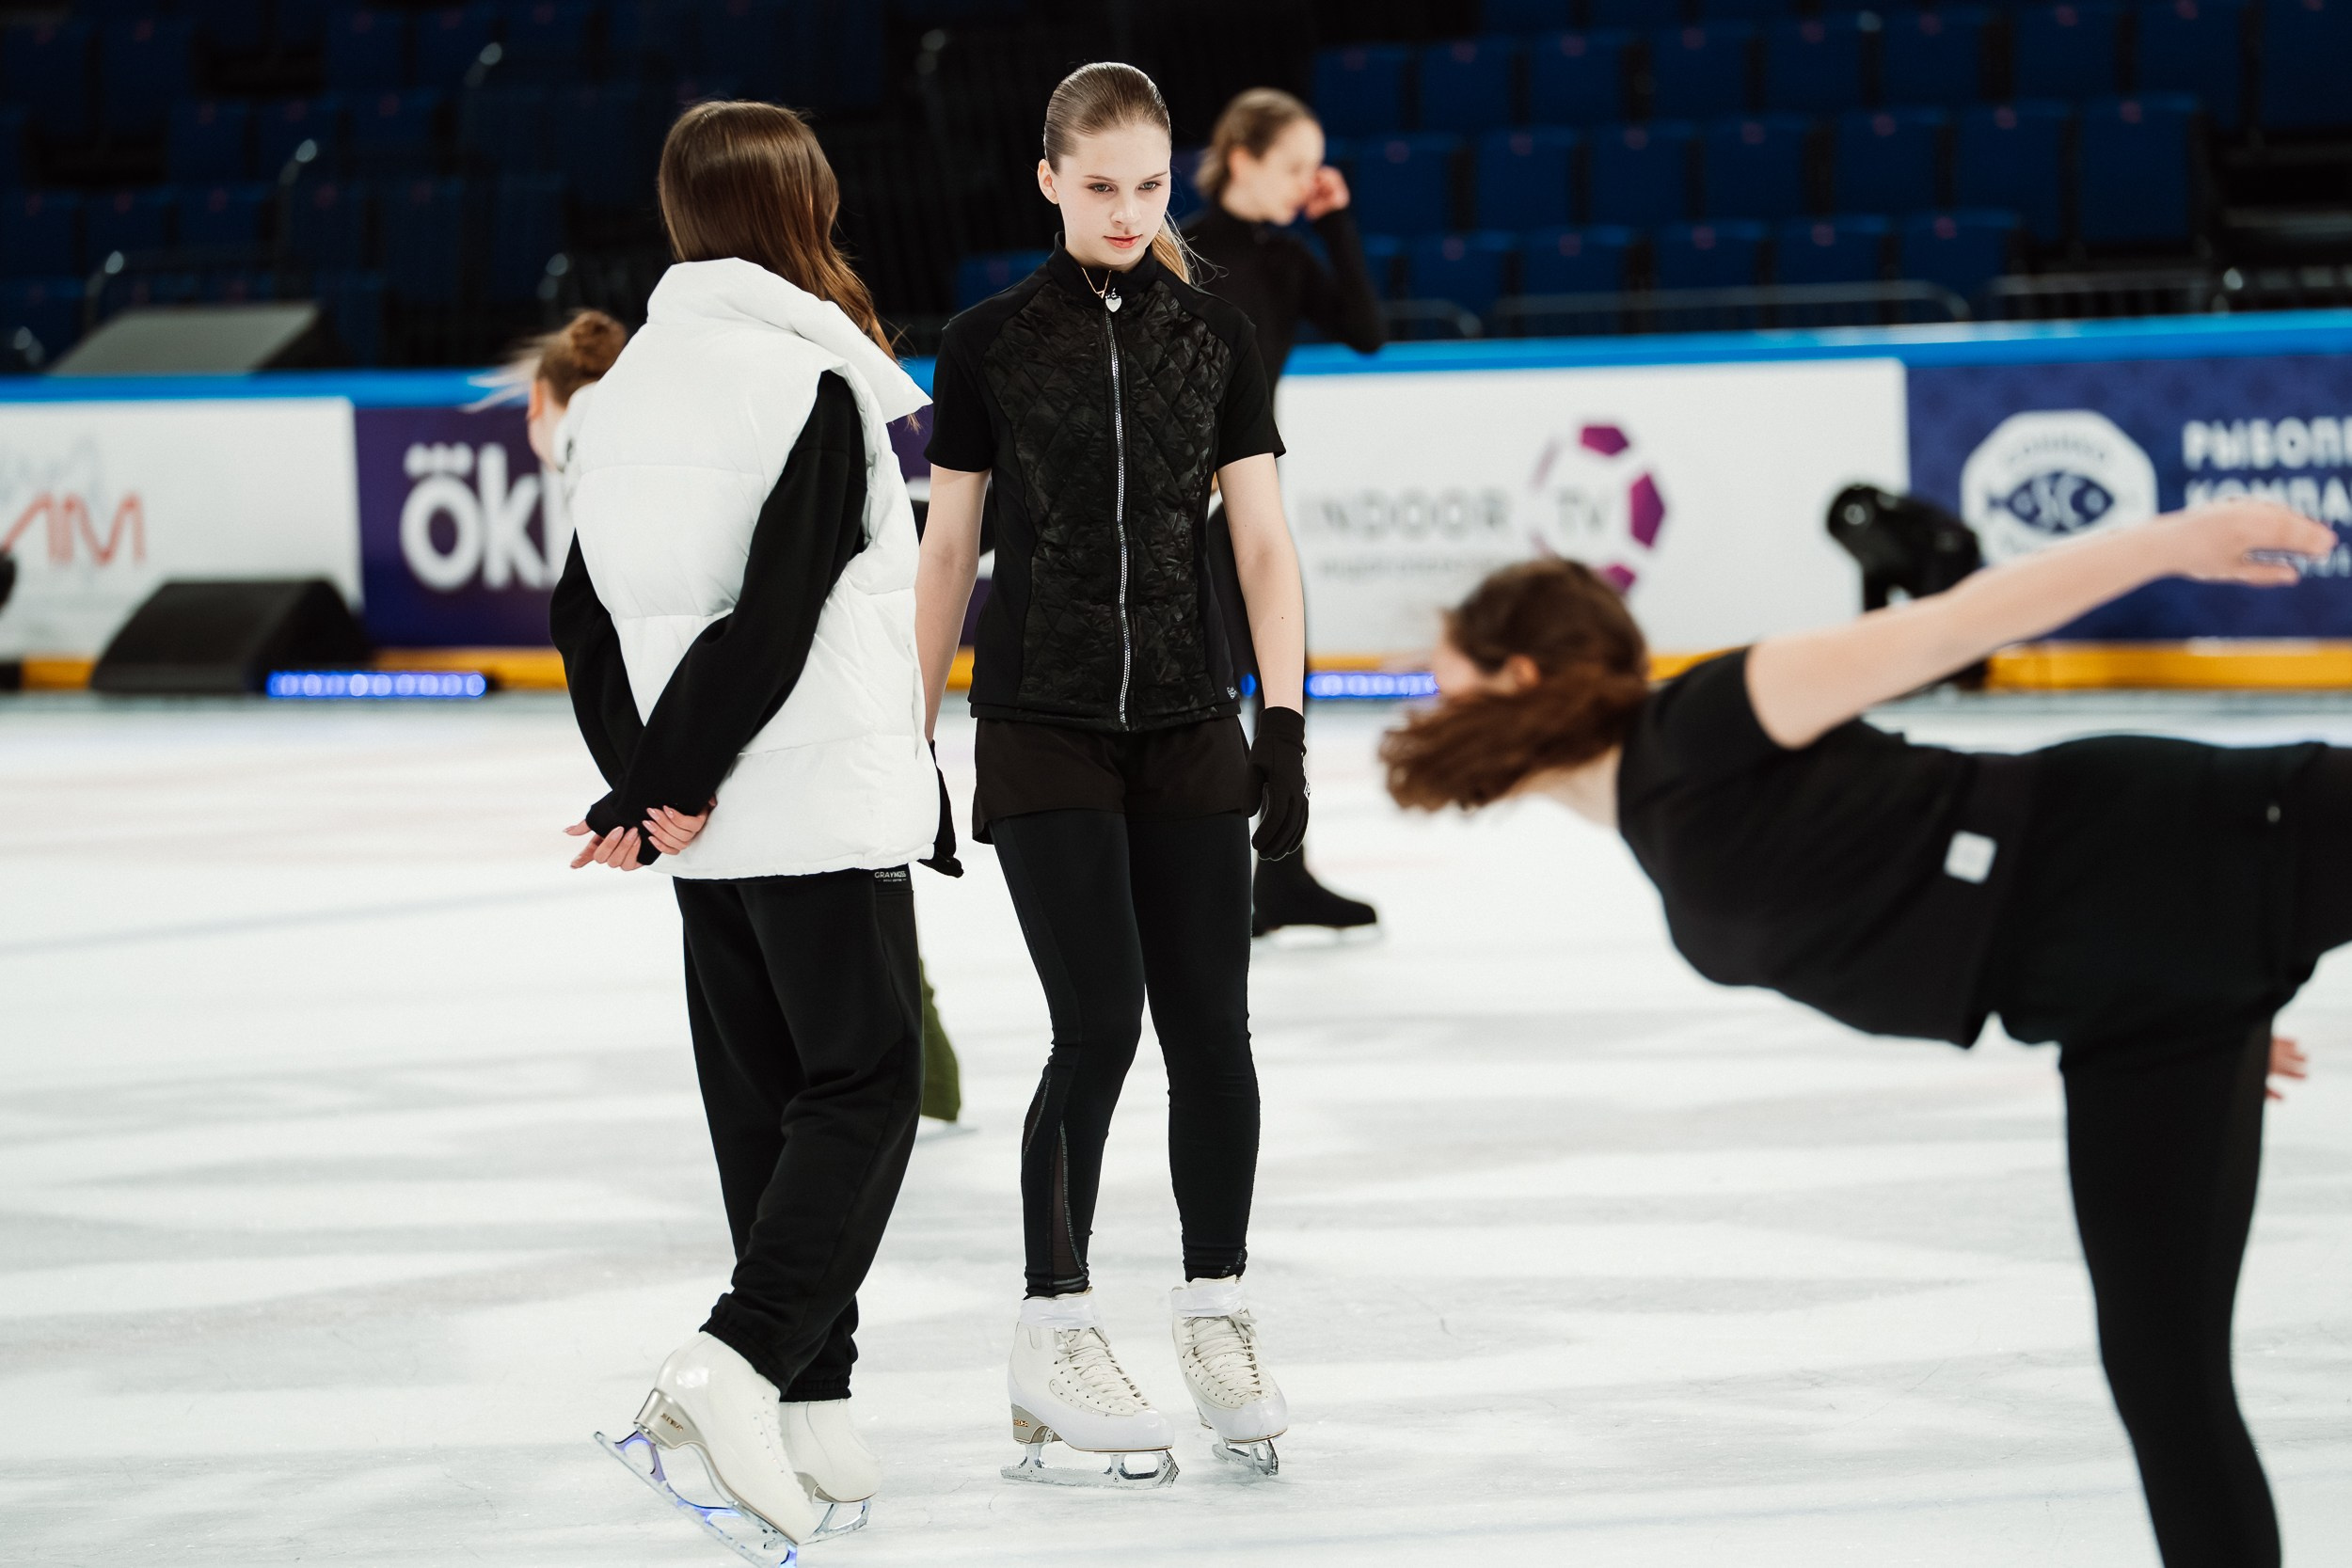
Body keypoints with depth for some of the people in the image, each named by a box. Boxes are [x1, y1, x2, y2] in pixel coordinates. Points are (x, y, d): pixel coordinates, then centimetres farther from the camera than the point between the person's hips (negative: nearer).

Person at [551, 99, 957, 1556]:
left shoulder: (628, 385, 9)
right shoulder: (813, 382, -13)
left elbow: (588, 612, 9)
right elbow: (774, 615, -18)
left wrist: (645, 781, 7)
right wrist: (664, 790, -11)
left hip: (708, 831, 7)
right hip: (824, 806, -7)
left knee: (765, 1103, 12)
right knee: (865, 1085, -2)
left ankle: (813, 1414, 14)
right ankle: (736, 1368, -17)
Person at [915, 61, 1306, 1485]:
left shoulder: (1213, 336, 4)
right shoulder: (990, 344, -1)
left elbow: (1264, 541, 2)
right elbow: (948, 552, 4)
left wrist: (1286, 725, -6)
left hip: (1187, 725, 2)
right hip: (1043, 728, -2)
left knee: (1212, 1027, 1)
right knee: (1100, 1025, -9)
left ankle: (1220, 1318, 15)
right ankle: (1055, 1337, 3)